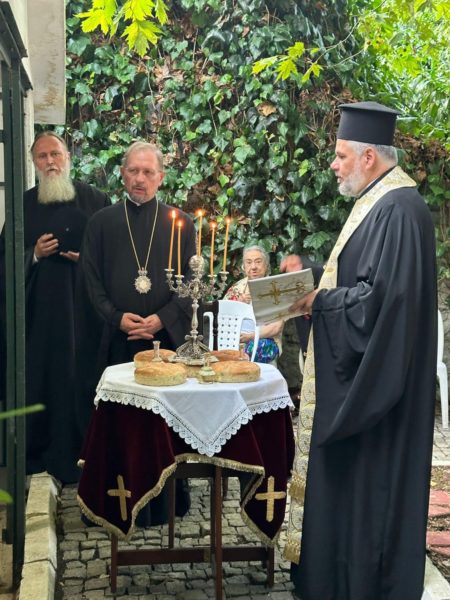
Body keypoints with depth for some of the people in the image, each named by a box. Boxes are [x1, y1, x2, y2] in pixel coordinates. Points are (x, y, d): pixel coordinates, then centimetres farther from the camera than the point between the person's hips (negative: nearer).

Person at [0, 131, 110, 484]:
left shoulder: (94, 200, 4)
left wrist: (88, 256, -14)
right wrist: (34, 254, -8)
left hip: (83, 305, -1)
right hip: (38, 308, 2)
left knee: (81, 376, 0)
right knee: (39, 377, 3)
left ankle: (80, 455, 12)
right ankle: (38, 452, 16)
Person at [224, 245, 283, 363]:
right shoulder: (237, 288, 14)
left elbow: (277, 327, -6)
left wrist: (250, 336, -15)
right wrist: (238, 304, -7)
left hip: (266, 340, -2)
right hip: (236, 338, 3)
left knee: (250, 348, -35)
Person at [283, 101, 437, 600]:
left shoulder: (399, 208, -20)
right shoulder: (377, 201, 12)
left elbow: (384, 296, -27)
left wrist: (320, 301, -16)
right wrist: (315, 289, 5)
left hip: (374, 377, -10)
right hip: (354, 370, 10)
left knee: (366, 479, 2)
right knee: (344, 475, 17)